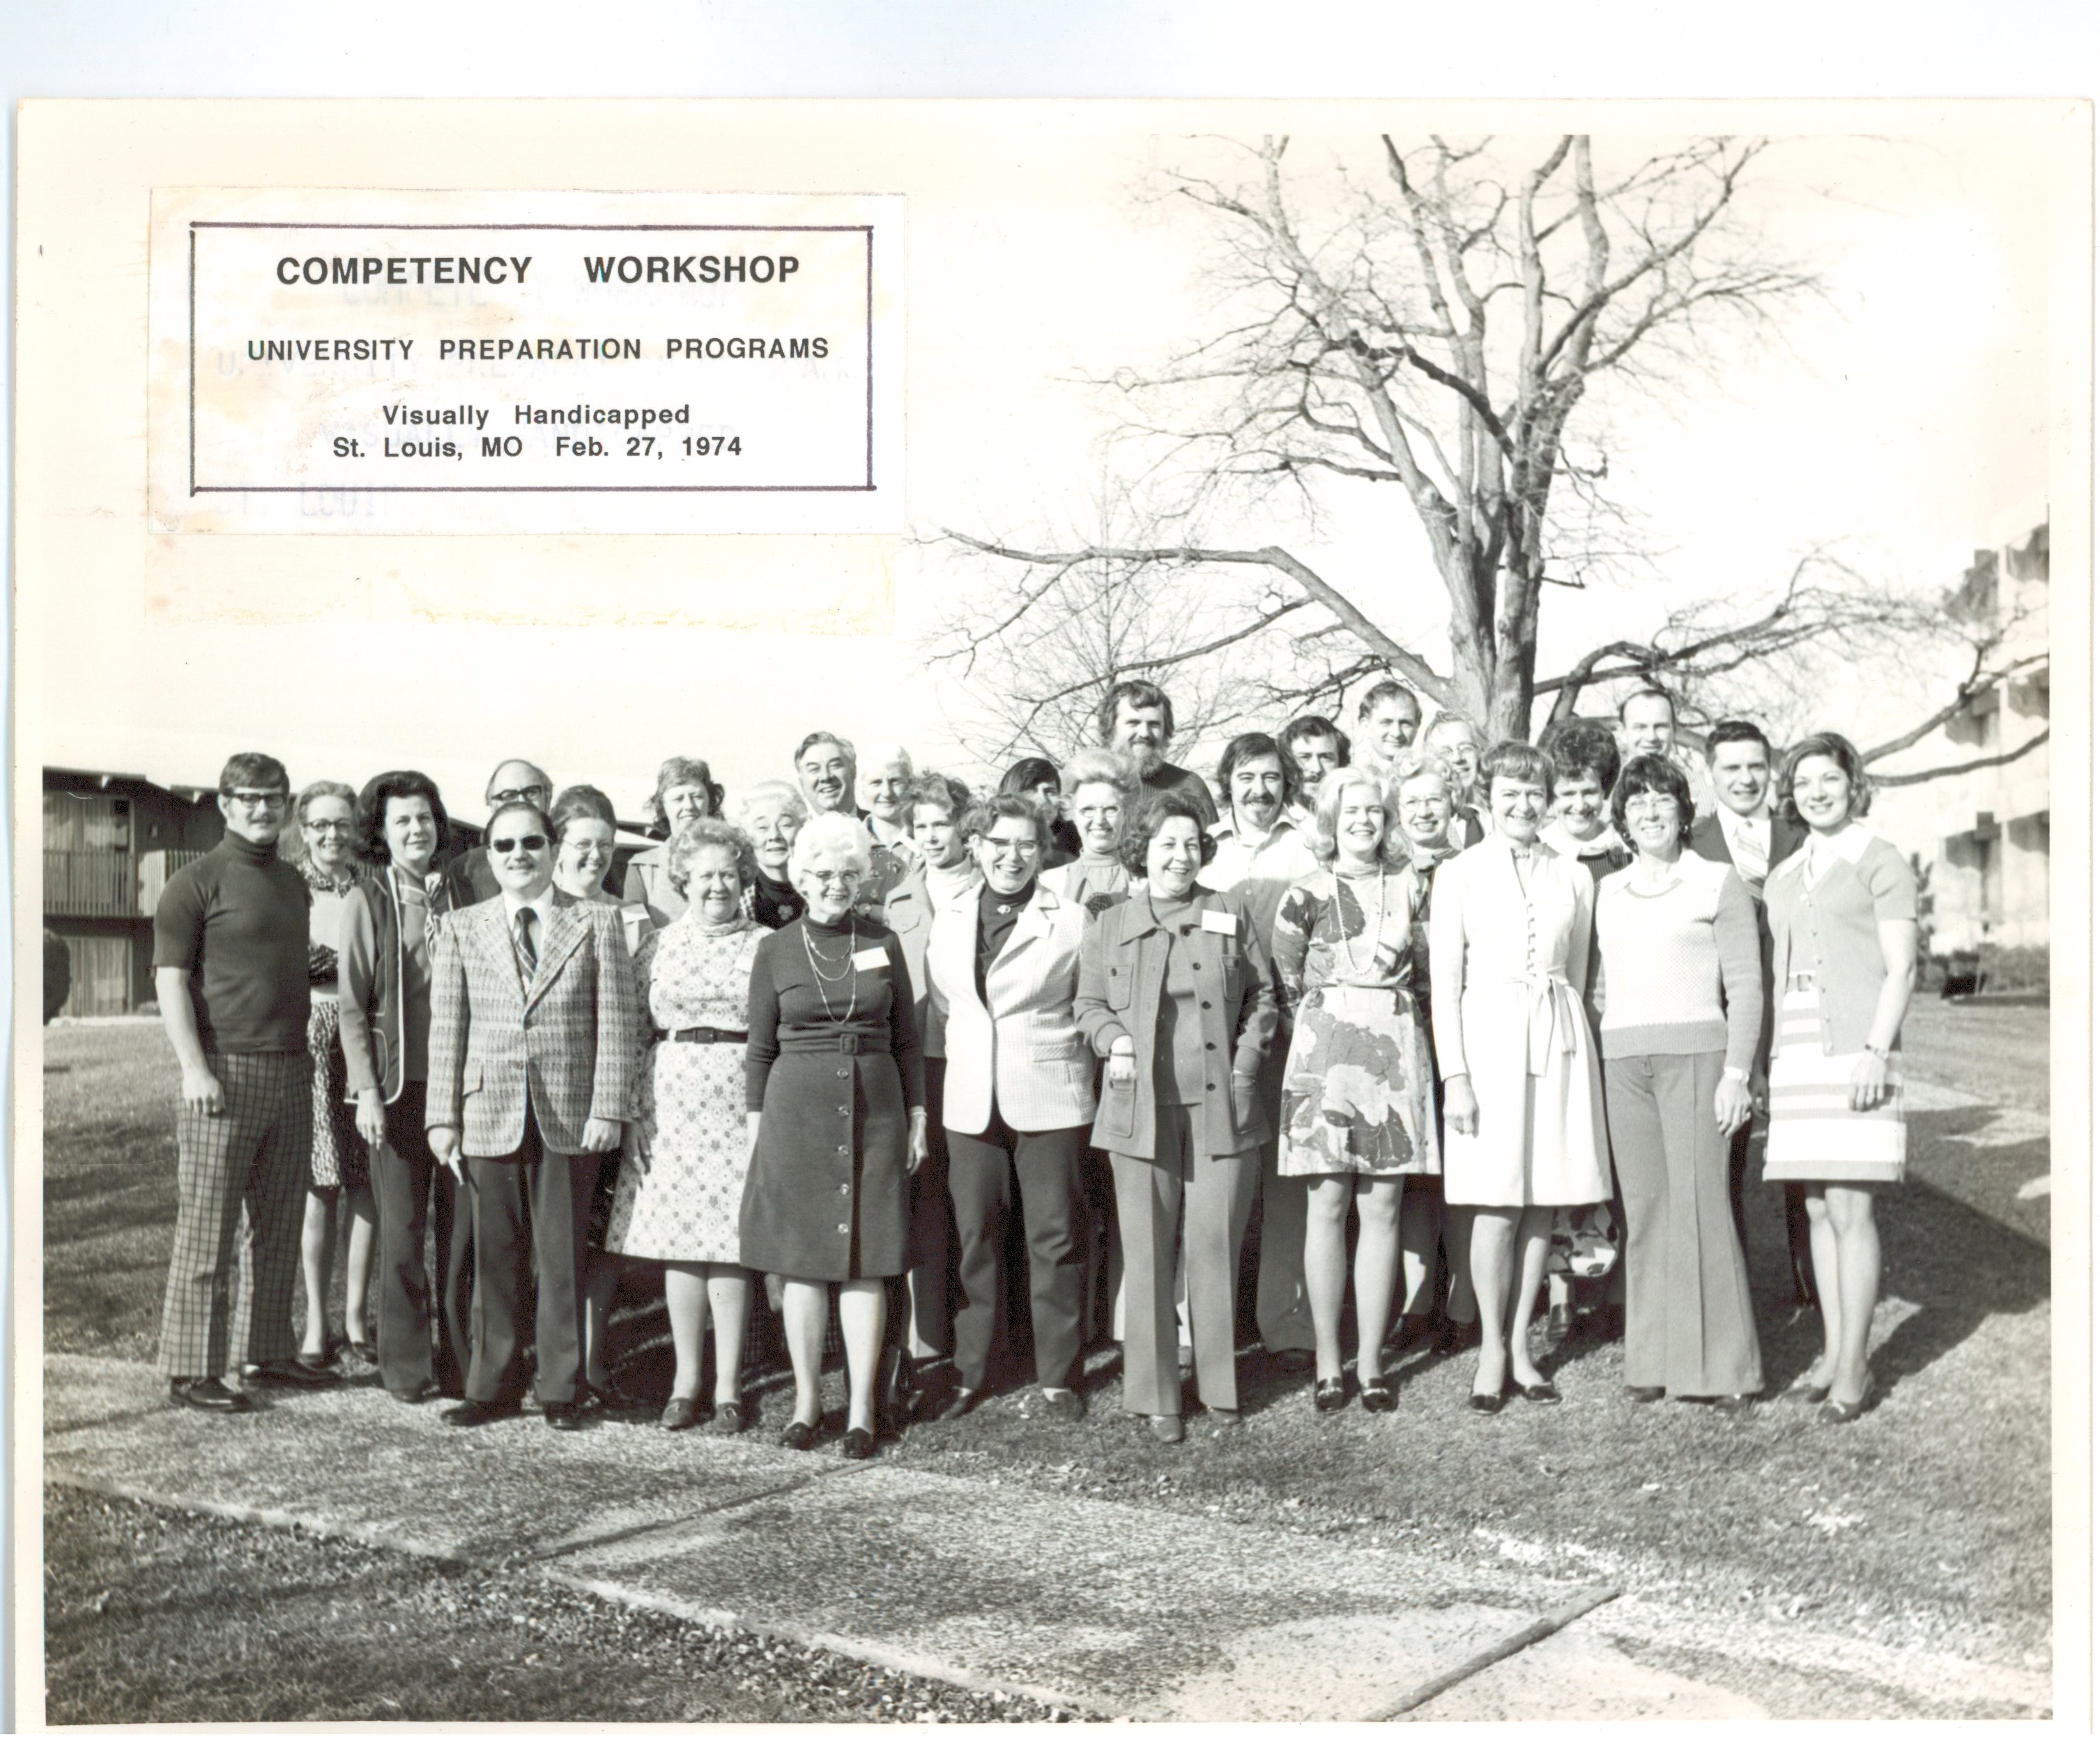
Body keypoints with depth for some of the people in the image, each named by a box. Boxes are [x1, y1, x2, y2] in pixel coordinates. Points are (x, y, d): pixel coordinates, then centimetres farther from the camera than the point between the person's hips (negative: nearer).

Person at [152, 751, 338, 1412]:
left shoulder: (293, 883, 16)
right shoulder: (196, 882, -4)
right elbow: (171, 978, -9)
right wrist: (194, 1068, -16)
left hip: (291, 1073, 7)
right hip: (224, 1075, -7)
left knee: (279, 1226, 12)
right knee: (207, 1229, -2)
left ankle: (271, 1351, 22)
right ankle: (190, 1370, 4)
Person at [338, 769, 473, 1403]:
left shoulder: (458, 898, 9)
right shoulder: (368, 902, 2)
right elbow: (352, 1004, 0)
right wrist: (367, 1090, -8)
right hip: (399, 1083, -2)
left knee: (463, 1226, 3)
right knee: (402, 1231, 2)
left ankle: (461, 1365, 14)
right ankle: (406, 1367, 14)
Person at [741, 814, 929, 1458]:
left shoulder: (883, 943, 6)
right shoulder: (775, 950, 3)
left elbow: (906, 1040, 10)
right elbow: (759, 1049, 6)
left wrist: (917, 1117, 6)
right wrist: (755, 1130, 3)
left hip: (873, 1112, 0)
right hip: (796, 1111, 0)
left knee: (863, 1262, 2)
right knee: (800, 1260, 4)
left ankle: (861, 1407, 8)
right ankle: (806, 1400, 15)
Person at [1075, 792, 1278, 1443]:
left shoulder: (1230, 919, 7)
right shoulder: (1110, 926, 8)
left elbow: (1262, 997, 12)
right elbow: (1089, 1004, 14)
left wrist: (1247, 1061, 1)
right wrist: (1113, 1041, -4)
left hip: (1221, 1107, 0)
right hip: (1141, 1108, 0)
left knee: (1216, 1244, 2)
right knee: (1147, 1253, 3)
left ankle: (1220, 1387, 16)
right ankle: (1155, 1395, 12)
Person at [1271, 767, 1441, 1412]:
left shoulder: (1411, 886, 11)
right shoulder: (1306, 894, 3)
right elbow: (1288, 985, 6)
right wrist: (1324, 1027, 8)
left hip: (1396, 1052, 2)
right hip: (1325, 1050, -2)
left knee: (1383, 1208, 1)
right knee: (1327, 1206, -1)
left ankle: (1371, 1362, 8)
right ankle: (1327, 1364, 5)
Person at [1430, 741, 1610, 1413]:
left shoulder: (1574, 879, 11)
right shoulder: (1459, 874, 2)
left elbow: (1577, 975, 17)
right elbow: (1444, 984, -1)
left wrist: (1567, 1040, 10)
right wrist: (1454, 1074, -8)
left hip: (1559, 1042, 3)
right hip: (1488, 1037, -3)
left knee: (1543, 1201, 4)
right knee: (1497, 1203, -5)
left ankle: (1521, 1344, 16)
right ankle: (1492, 1349, 9)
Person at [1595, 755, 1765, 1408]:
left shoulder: (1718, 882, 4)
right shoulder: (1607, 890, 15)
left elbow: (1745, 986, 0)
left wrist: (1736, 1072, -9)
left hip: (1694, 1053, -4)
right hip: (1621, 1060, 4)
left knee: (1701, 1205, -8)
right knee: (1643, 1210, 3)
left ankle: (1723, 1364, -1)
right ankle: (1653, 1360, 8)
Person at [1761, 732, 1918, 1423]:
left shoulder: (1880, 861, -1)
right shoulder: (1783, 878, 18)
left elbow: (1901, 969, -7)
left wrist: (1876, 1052, -16)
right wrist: (1767, 1058, 13)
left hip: (1855, 1051, -6)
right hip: (1796, 1055, 6)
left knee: (1851, 1211, -7)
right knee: (1819, 1211, 8)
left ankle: (1853, 1368, -2)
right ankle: (1832, 1352, 15)